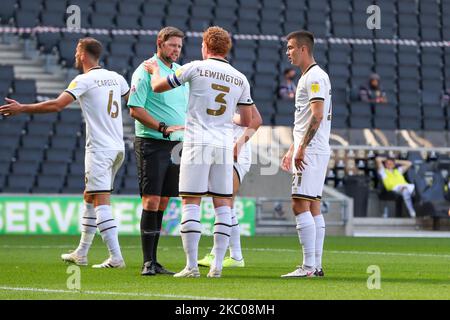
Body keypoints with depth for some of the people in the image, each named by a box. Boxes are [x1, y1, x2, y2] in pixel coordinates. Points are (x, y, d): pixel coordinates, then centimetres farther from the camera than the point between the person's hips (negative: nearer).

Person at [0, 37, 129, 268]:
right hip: (118, 147, 8)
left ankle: (116, 257, -19)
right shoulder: (115, 78, 12)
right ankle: (81, 254, 22)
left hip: (99, 149, -8)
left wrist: (22, 109, -14)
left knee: (100, 202, -10)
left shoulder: (85, 80, -10)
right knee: (89, 198, 17)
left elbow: (57, 105, -20)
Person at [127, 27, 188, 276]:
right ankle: (147, 262, -7)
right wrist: (163, 128, -21)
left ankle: (154, 260, 13)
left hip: (176, 144, 7)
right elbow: (135, 109, -13)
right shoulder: (145, 71, -8)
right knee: (151, 201, -9)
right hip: (151, 143, -7)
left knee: (163, 202, 9)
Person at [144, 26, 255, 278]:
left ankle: (192, 265, -7)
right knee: (223, 204, 7)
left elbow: (158, 87, 6)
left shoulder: (196, 68, -2)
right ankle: (217, 265, 2)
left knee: (191, 203, -2)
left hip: (197, 143, -4)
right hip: (225, 146, 4)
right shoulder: (240, 79, 9)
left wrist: (155, 70, 28)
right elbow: (247, 120, 14)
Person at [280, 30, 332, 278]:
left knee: (301, 205, -14)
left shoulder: (315, 77, -11)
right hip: (306, 152, 11)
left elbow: (317, 116, -21)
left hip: (311, 153, -11)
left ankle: (308, 266, -16)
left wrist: (302, 148, -22)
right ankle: (316, 266, 10)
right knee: (313, 207, 9)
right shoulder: (307, 77, 21)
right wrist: (292, 150, 25)